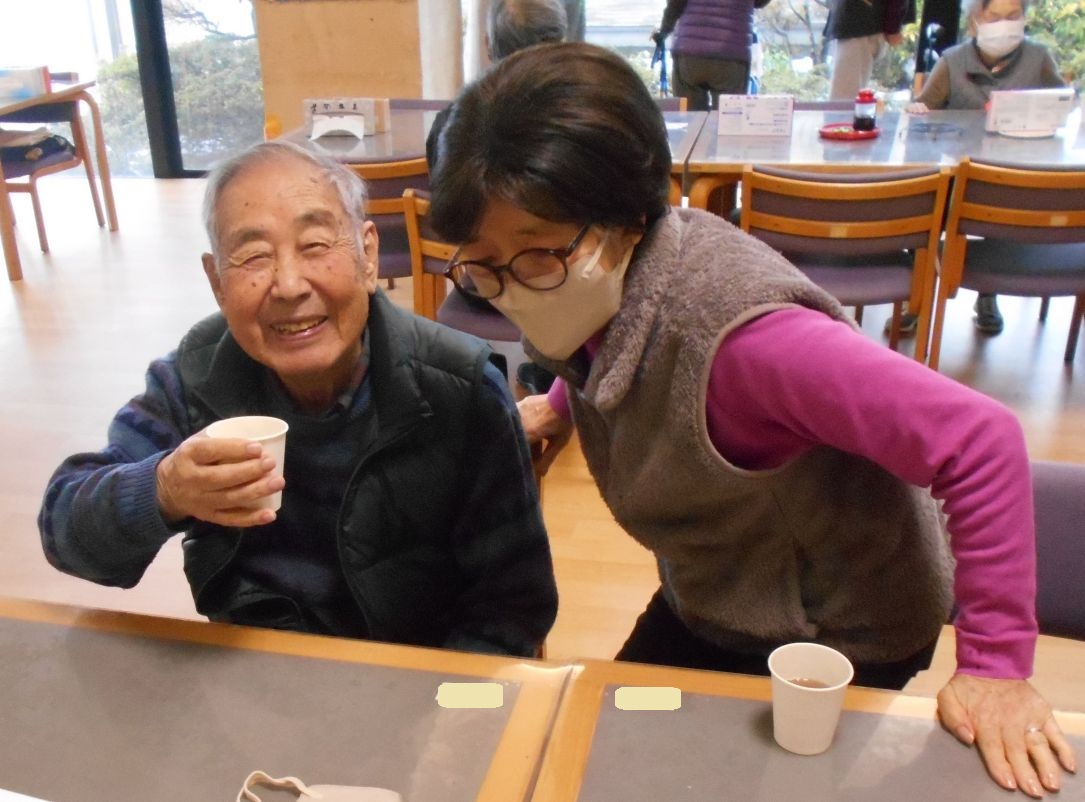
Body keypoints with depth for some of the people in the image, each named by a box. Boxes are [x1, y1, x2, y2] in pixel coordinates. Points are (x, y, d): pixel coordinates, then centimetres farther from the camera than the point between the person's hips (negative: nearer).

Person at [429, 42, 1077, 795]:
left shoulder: (736, 335, -39)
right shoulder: (604, 282, -16)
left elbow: (980, 441, -35)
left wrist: (997, 667, -29)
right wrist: (563, 405, -5)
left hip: (835, 639, -7)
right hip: (706, 607, 7)